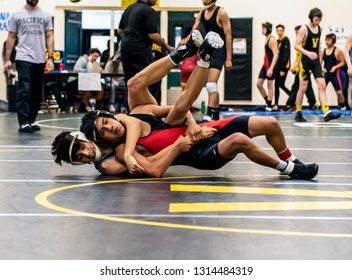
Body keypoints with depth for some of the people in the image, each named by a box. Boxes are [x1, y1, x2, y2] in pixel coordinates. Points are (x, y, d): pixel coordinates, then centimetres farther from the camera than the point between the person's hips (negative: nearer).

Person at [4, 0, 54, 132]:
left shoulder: (45, 15, 7)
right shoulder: (17, 15, 3)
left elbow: (49, 37, 7)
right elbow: (11, 37, 5)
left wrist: (50, 58, -2)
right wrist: (7, 59, 0)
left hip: (40, 60, 3)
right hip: (24, 59, -3)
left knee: (37, 93, 9)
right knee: (24, 90, -10)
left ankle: (32, 120, 18)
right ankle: (23, 123, -10)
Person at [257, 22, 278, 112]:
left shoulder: (272, 40, -13)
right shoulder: (266, 39, 14)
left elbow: (276, 55, -19)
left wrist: (271, 68, -25)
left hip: (270, 65, -9)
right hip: (265, 64, 9)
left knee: (269, 84, -3)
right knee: (259, 84, 7)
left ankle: (269, 106, 3)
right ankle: (267, 101, 20)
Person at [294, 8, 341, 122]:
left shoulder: (319, 28, 10)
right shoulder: (304, 29, -9)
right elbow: (296, 46, -14)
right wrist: (308, 53, -29)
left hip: (315, 61, 6)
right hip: (306, 60, -6)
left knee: (322, 86, -6)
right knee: (303, 87, 0)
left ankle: (326, 113, -12)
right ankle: (298, 114, 12)